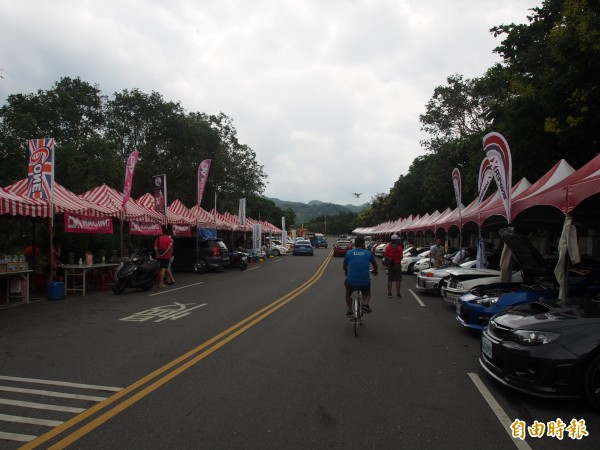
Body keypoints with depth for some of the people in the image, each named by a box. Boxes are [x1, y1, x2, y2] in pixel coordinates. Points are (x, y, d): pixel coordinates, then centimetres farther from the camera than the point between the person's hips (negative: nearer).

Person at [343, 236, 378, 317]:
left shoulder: (349, 253, 4)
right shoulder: (368, 253, 4)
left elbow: (344, 266, 19)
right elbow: (375, 265, 22)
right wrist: (375, 271, 45)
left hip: (351, 282, 0)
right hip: (364, 282, 0)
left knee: (348, 294, 33)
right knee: (367, 293, 33)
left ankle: (349, 310, 21)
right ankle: (365, 304, 7)